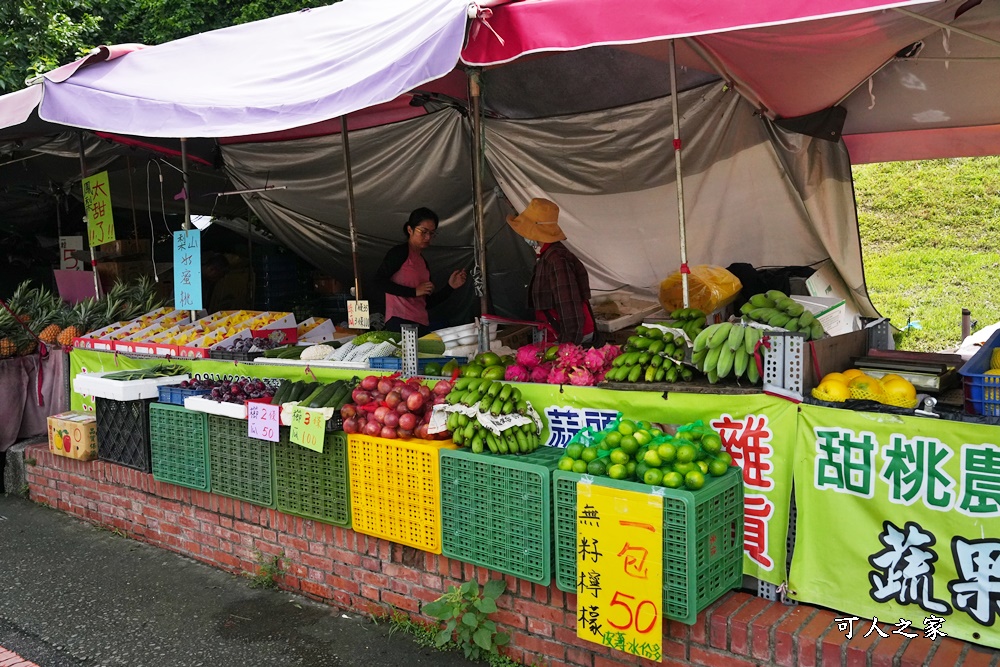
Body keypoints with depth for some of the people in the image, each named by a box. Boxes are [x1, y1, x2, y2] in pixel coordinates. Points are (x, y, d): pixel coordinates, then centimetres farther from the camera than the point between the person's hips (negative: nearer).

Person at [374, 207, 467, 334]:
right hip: (400, 323, -7)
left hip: (421, 325, 7)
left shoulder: (424, 263, 21)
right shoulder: (400, 252, 0)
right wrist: (414, 291, -11)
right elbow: (379, 281, -11)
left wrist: (450, 287, 9)